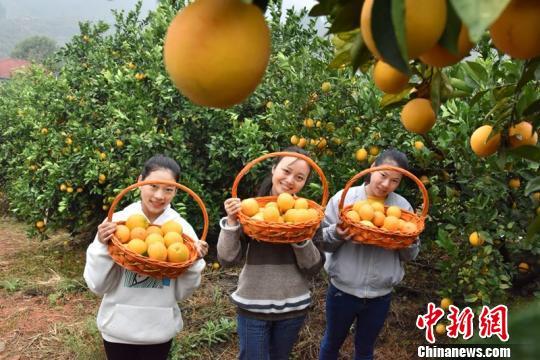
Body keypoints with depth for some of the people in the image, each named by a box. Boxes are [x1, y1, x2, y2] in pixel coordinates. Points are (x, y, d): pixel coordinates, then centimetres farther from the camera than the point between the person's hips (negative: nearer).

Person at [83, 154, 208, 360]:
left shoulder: (182, 228, -8)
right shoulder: (117, 222, -13)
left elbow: (181, 293, -2)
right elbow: (98, 286, -8)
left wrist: (194, 262, -18)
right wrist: (102, 247, -22)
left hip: (160, 331, 1)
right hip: (118, 329, -1)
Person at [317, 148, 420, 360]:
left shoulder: (403, 206, -4)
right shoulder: (344, 198, -11)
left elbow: (409, 256, 1)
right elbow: (322, 241, -7)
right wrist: (336, 234, -27)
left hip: (381, 295, 2)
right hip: (343, 291, -1)